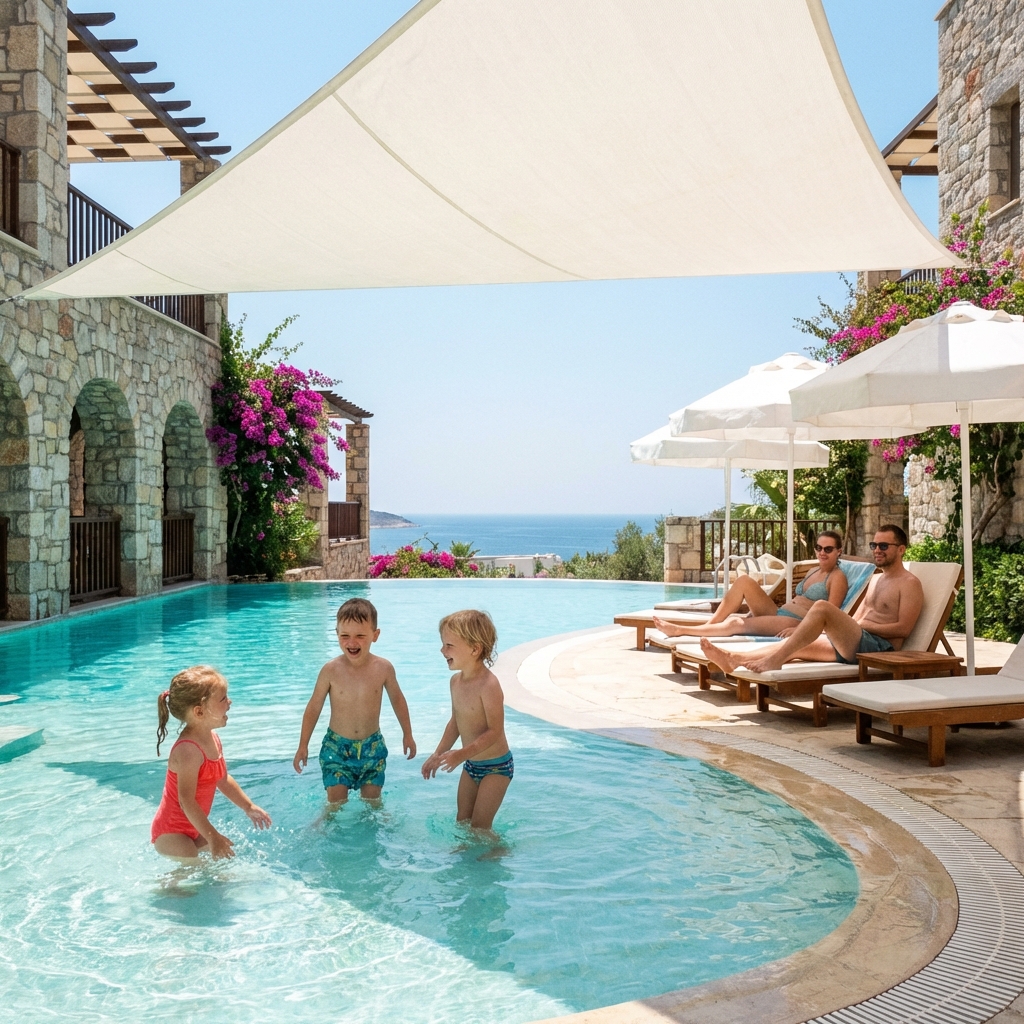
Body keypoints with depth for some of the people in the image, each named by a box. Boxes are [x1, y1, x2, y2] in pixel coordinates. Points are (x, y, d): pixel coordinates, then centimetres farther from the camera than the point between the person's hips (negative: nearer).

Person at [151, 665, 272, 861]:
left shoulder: (212, 739, 0)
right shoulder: (188, 750, -29)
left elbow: (223, 779, 15)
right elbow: (186, 801, -31)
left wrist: (249, 807, 22)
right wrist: (212, 837, -28)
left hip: (192, 829, 9)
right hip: (171, 833, -9)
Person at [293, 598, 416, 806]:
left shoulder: (383, 668, -12)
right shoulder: (331, 670, -17)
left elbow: (397, 699, 6)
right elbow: (314, 707, -4)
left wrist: (408, 735, 13)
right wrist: (303, 746, 0)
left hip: (372, 747, 1)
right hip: (337, 747, -1)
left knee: (372, 800, 12)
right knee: (336, 802, -1)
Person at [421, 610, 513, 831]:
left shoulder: (489, 685, -26)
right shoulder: (456, 681, -1)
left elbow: (495, 731, -27)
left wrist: (462, 754, -32)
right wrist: (437, 755, 11)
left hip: (496, 766, -8)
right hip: (471, 765, 8)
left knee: (479, 826, -3)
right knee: (462, 822, 15)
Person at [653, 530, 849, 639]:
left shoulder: (837, 577, -2)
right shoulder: (813, 572, 23)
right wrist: (755, 610, 13)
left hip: (796, 623, -8)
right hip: (778, 613, 8)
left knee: (737, 624, -27)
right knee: (745, 581, -12)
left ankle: (679, 630, -26)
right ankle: (709, 624, -16)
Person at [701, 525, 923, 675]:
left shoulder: (909, 583, 0)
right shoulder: (876, 579, 27)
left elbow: (903, 629, -11)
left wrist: (864, 625, -11)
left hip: (879, 646, -9)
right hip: (852, 644, 9)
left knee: (822, 607, -28)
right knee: (795, 645, -7)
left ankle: (774, 660, -33)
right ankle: (733, 660, -20)